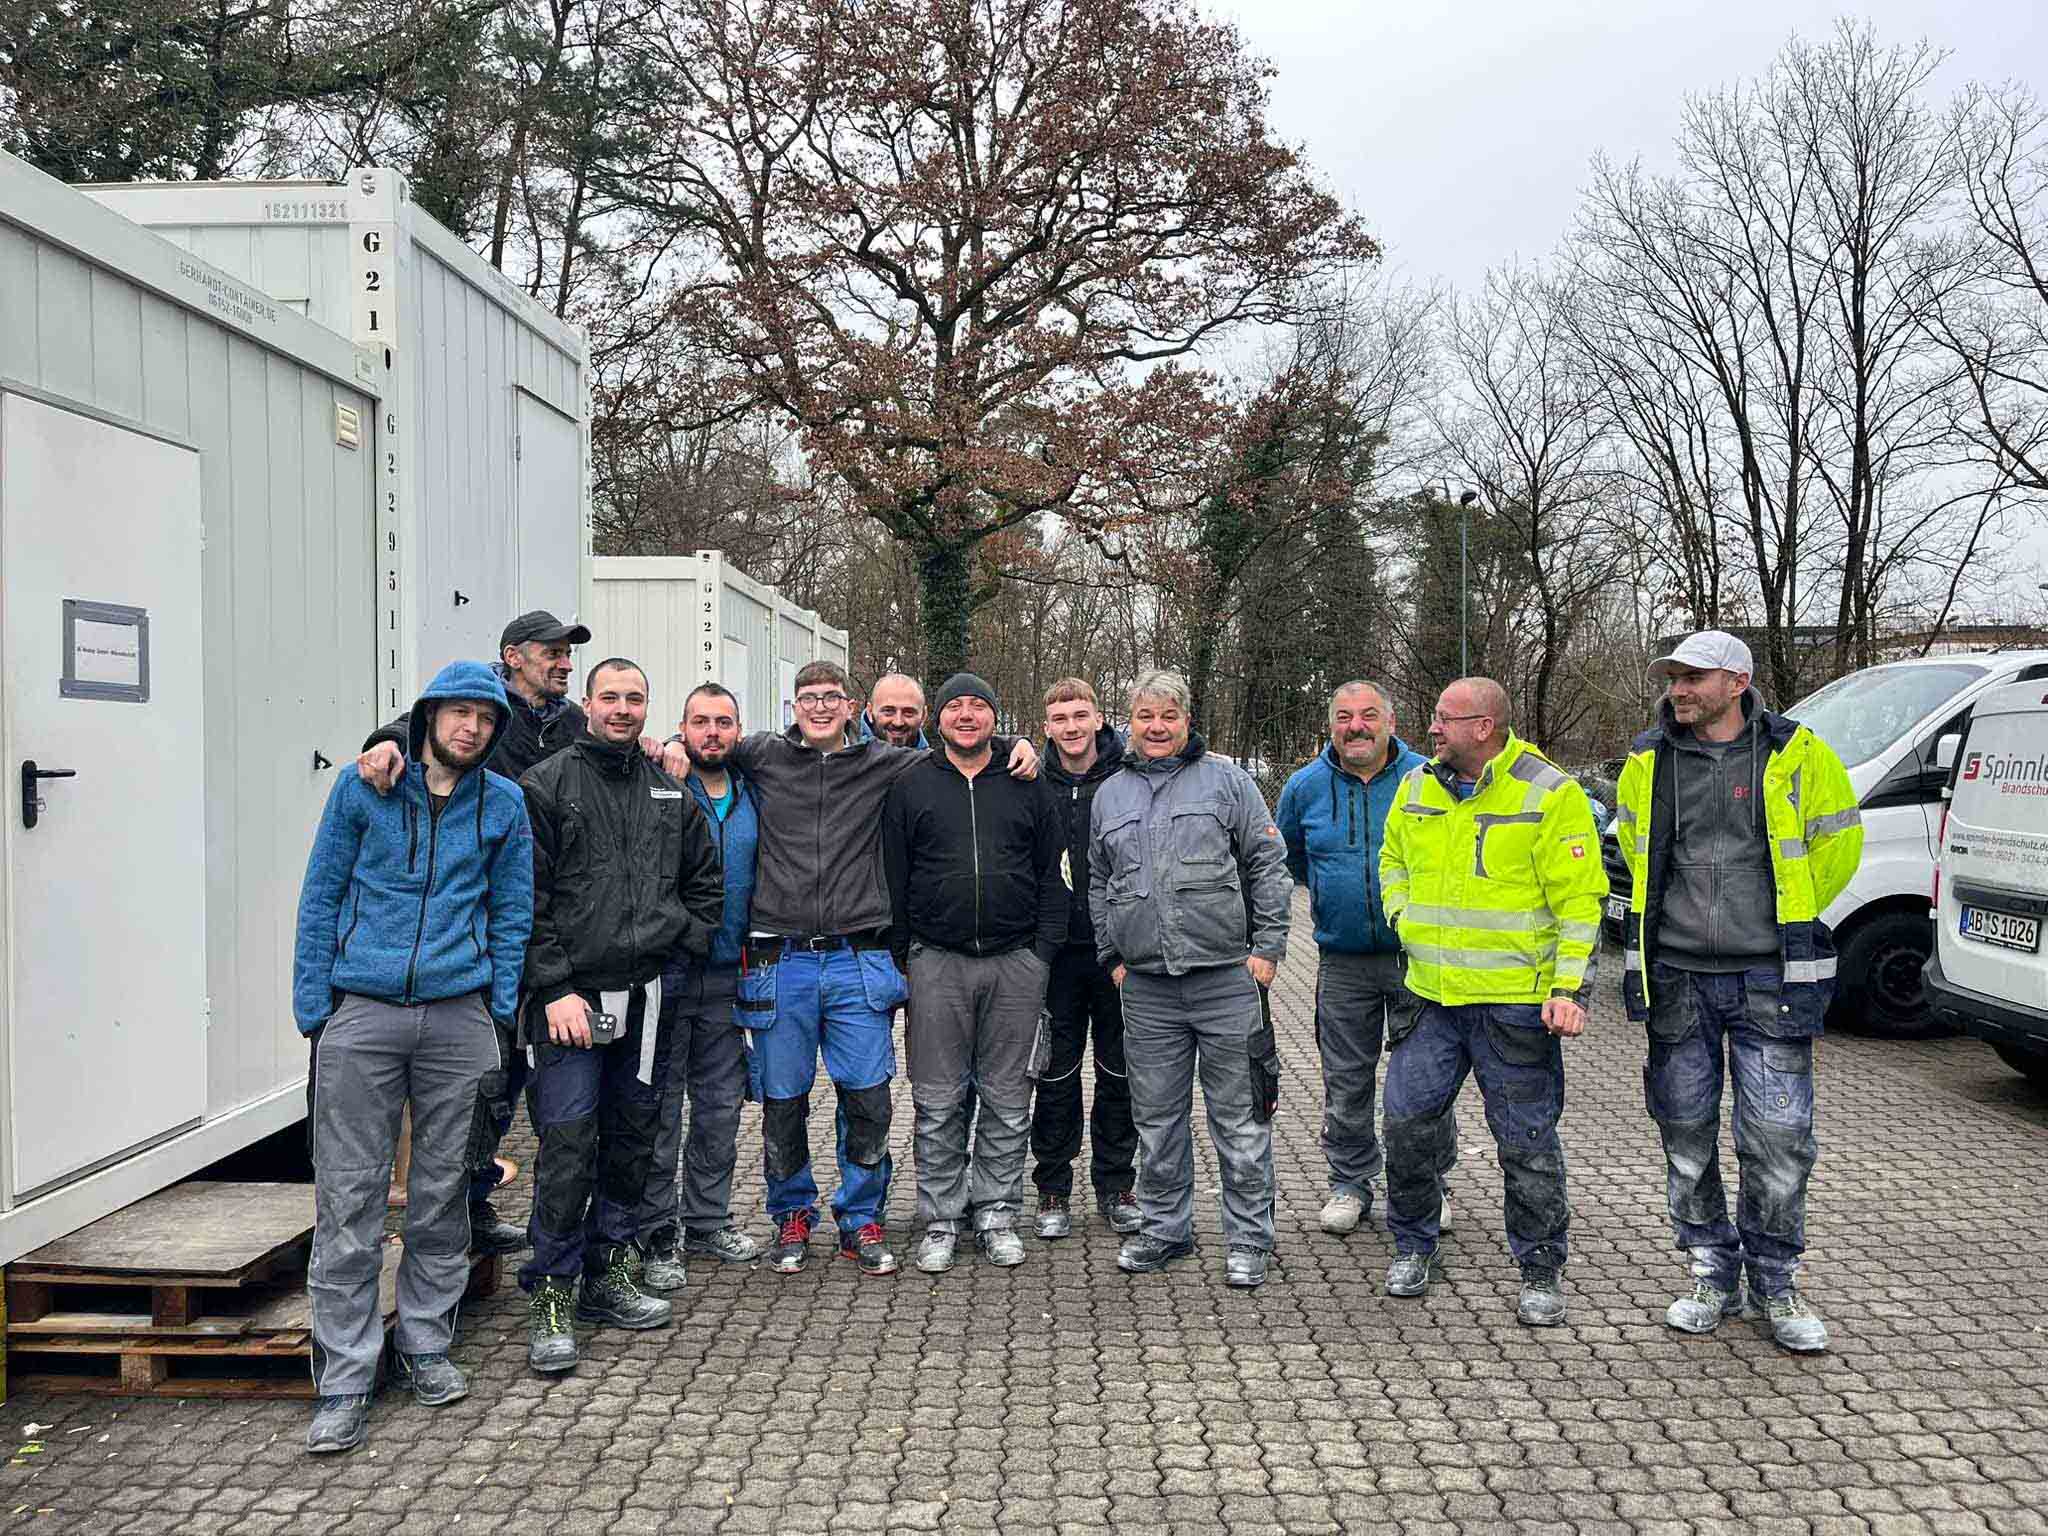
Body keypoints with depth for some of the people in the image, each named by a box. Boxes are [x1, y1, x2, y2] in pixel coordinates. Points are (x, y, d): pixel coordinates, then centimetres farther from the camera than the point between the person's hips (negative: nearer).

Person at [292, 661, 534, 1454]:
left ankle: (425, 1344, 26)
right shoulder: (362, 788, 4)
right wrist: (312, 1009, 1)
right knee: (350, 1197, -1)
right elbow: (320, 897, 6)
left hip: (457, 1016, 1)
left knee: (442, 1190, 9)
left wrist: (500, 1011, 4)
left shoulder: (504, 803, 7)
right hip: (361, 1012, -1)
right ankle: (345, 1380, 8)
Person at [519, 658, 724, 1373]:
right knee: (567, 1145, -6)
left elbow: (706, 877, 23)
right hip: (571, 996, -5)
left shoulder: (669, 792, 13)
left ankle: (606, 1276, 25)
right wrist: (555, 988, -14)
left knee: (632, 1139, 12)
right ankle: (551, 1297, 5)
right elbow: (529, 898, -8)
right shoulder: (546, 785, -3)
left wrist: (687, 936, 8)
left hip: (644, 993, 6)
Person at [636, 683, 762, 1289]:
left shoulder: (751, 795, 10)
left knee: (721, 1103, 13)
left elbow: (766, 877, 20)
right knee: (659, 1106, 1)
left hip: (727, 975, 5)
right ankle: (658, 1233, 12)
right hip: (666, 971, -5)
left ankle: (708, 1219, 26)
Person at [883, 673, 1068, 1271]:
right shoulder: (911, 786, 6)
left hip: (1016, 963, 1)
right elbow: (893, 879, 5)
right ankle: (941, 1219, 15)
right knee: (938, 1101, 4)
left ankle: (996, 1213, 20)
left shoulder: (1026, 786, 9)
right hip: (937, 961, -1)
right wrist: (901, 957, -1)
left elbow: (1052, 876, 9)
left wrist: (1044, 950, 0)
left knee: (1007, 1100, 7)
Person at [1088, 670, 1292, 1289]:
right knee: (1156, 1118, 12)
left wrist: (1267, 947, -4)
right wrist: (1112, 956, 12)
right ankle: (1164, 1227, 27)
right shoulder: (1110, 794, 13)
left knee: (1240, 1118, 3)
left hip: (1226, 979, -3)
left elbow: (1267, 866, 1)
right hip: (1146, 987, 3)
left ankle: (1247, 1240, 15)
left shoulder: (1225, 779, 3)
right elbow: (1098, 883, 20)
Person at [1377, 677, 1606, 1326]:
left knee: (1527, 1138, 5)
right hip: (1431, 996, 5)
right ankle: (1412, 1246, 26)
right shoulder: (1416, 788, 8)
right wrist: (1402, 920, 11)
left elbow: (1580, 900, -9)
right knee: (1409, 1119, 6)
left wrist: (1570, 988, -14)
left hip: (1516, 1000, -4)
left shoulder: (1551, 794, -9)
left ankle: (1541, 1272, 21)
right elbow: (1393, 860, 25)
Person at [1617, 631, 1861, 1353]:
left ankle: (1774, 1285, 18)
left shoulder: (1795, 753, -5)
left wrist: (1786, 925, 11)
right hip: (1676, 978, 3)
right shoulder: (1649, 759, 3)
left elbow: (1837, 841, 7)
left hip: (1769, 980, -2)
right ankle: (1713, 1274, 24)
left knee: (1778, 1138, 0)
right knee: (1687, 1137, 8)